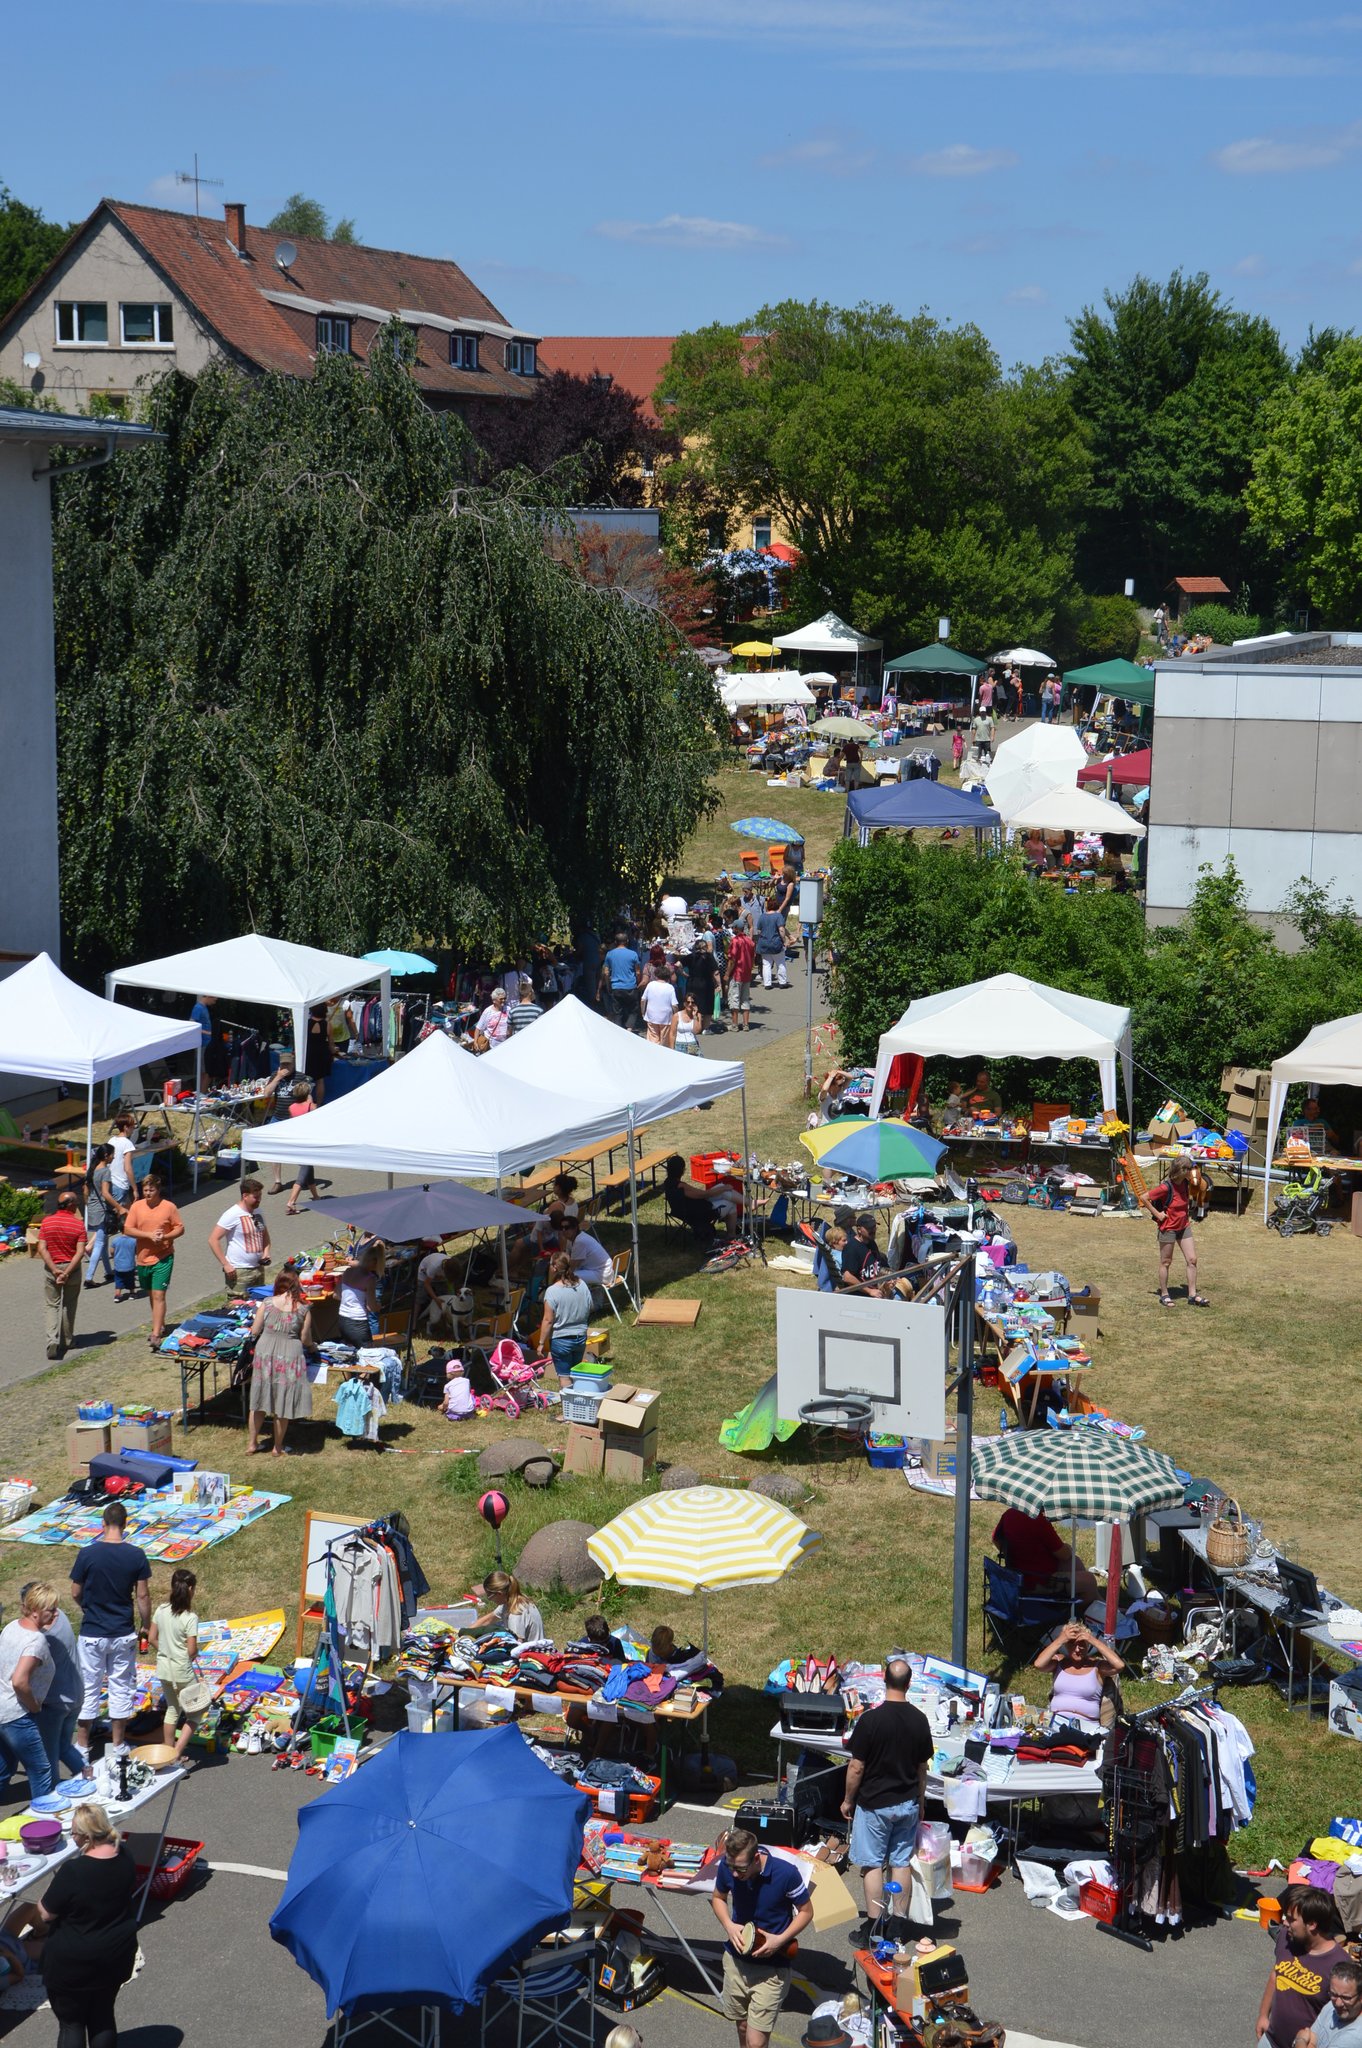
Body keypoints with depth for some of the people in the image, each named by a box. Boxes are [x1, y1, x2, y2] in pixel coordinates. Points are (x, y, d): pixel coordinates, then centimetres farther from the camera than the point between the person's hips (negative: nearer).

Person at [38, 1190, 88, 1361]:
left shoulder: (46, 1222, -4)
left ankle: (53, 1340, -11)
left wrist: (54, 1270, -14)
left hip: (51, 1269, 1)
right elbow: (79, 1252, -18)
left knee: (53, 1305, 8)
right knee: (69, 1305, 16)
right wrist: (66, 1272, -18)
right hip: (71, 1268, -1)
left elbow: (42, 1249, -11)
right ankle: (66, 1340, 28)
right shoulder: (78, 1224, -10)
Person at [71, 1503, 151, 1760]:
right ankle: (118, 1744, 20)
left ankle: (82, 1745, 19)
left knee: (88, 1687, 11)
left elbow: (76, 1594, -4)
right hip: (123, 1633, 1)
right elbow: (143, 1596, -5)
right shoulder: (136, 1555, -10)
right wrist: (147, 1625, 10)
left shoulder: (87, 1554, -13)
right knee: (121, 1687, 13)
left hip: (92, 1633, -1)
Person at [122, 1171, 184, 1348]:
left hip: (163, 1258, -4)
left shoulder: (169, 1207, -5)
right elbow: (129, 1229, -2)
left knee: (158, 1295, -12)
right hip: (143, 1257, 4)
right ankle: (160, 1325, 37)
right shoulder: (137, 1206, 1)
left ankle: (156, 1335, -17)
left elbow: (180, 1228, 0)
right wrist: (149, 1235, -16)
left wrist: (165, 1237, -19)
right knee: (151, 1294, 18)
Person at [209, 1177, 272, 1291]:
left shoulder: (258, 1212, 10)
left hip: (258, 1269, 7)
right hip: (239, 1272, -7)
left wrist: (266, 1252, 5)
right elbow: (213, 1240, -15)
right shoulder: (232, 1214, -12)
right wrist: (225, 1265, -18)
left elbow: (265, 1235, 26)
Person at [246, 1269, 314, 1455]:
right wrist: (312, 1345, 22)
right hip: (289, 1355, -1)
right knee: (283, 1402, 10)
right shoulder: (303, 1309, -4)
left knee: (259, 1399, 15)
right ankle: (278, 1447, 19)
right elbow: (305, 1339, -1)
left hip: (265, 1353, 2)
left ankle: (252, 1443, 23)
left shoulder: (266, 1304, -2)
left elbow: (254, 1331, 1)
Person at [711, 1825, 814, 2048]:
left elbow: (806, 1911, -8)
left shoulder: (786, 1874, -25)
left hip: (771, 1968, -4)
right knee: (742, 2026, 21)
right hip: (736, 1960, 4)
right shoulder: (727, 1867, -14)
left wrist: (780, 1940, -21)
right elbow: (718, 1898, 7)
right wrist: (729, 1926, -12)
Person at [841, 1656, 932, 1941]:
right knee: (901, 1863, 12)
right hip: (907, 1804, 4)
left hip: (874, 1805, -4)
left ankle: (873, 1930, 6)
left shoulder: (871, 1720, -19)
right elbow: (922, 1767, 7)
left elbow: (856, 1767, -14)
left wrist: (848, 1800, 1)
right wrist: (919, 1802, 21)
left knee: (872, 1865, 4)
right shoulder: (920, 1720, -4)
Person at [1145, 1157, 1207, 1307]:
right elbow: (1144, 1198, -19)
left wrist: (1187, 1215, 11)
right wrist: (1157, 1213, -17)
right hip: (1168, 1228, -7)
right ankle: (1164, 1295, 17)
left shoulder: (1185, 1183, -1)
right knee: (1166, 1262, 6)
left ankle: (1192, 1295, 9)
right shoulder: (1166, 1187, -23)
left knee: (1192, 1260, 3)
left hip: (1184, 1226, 7)